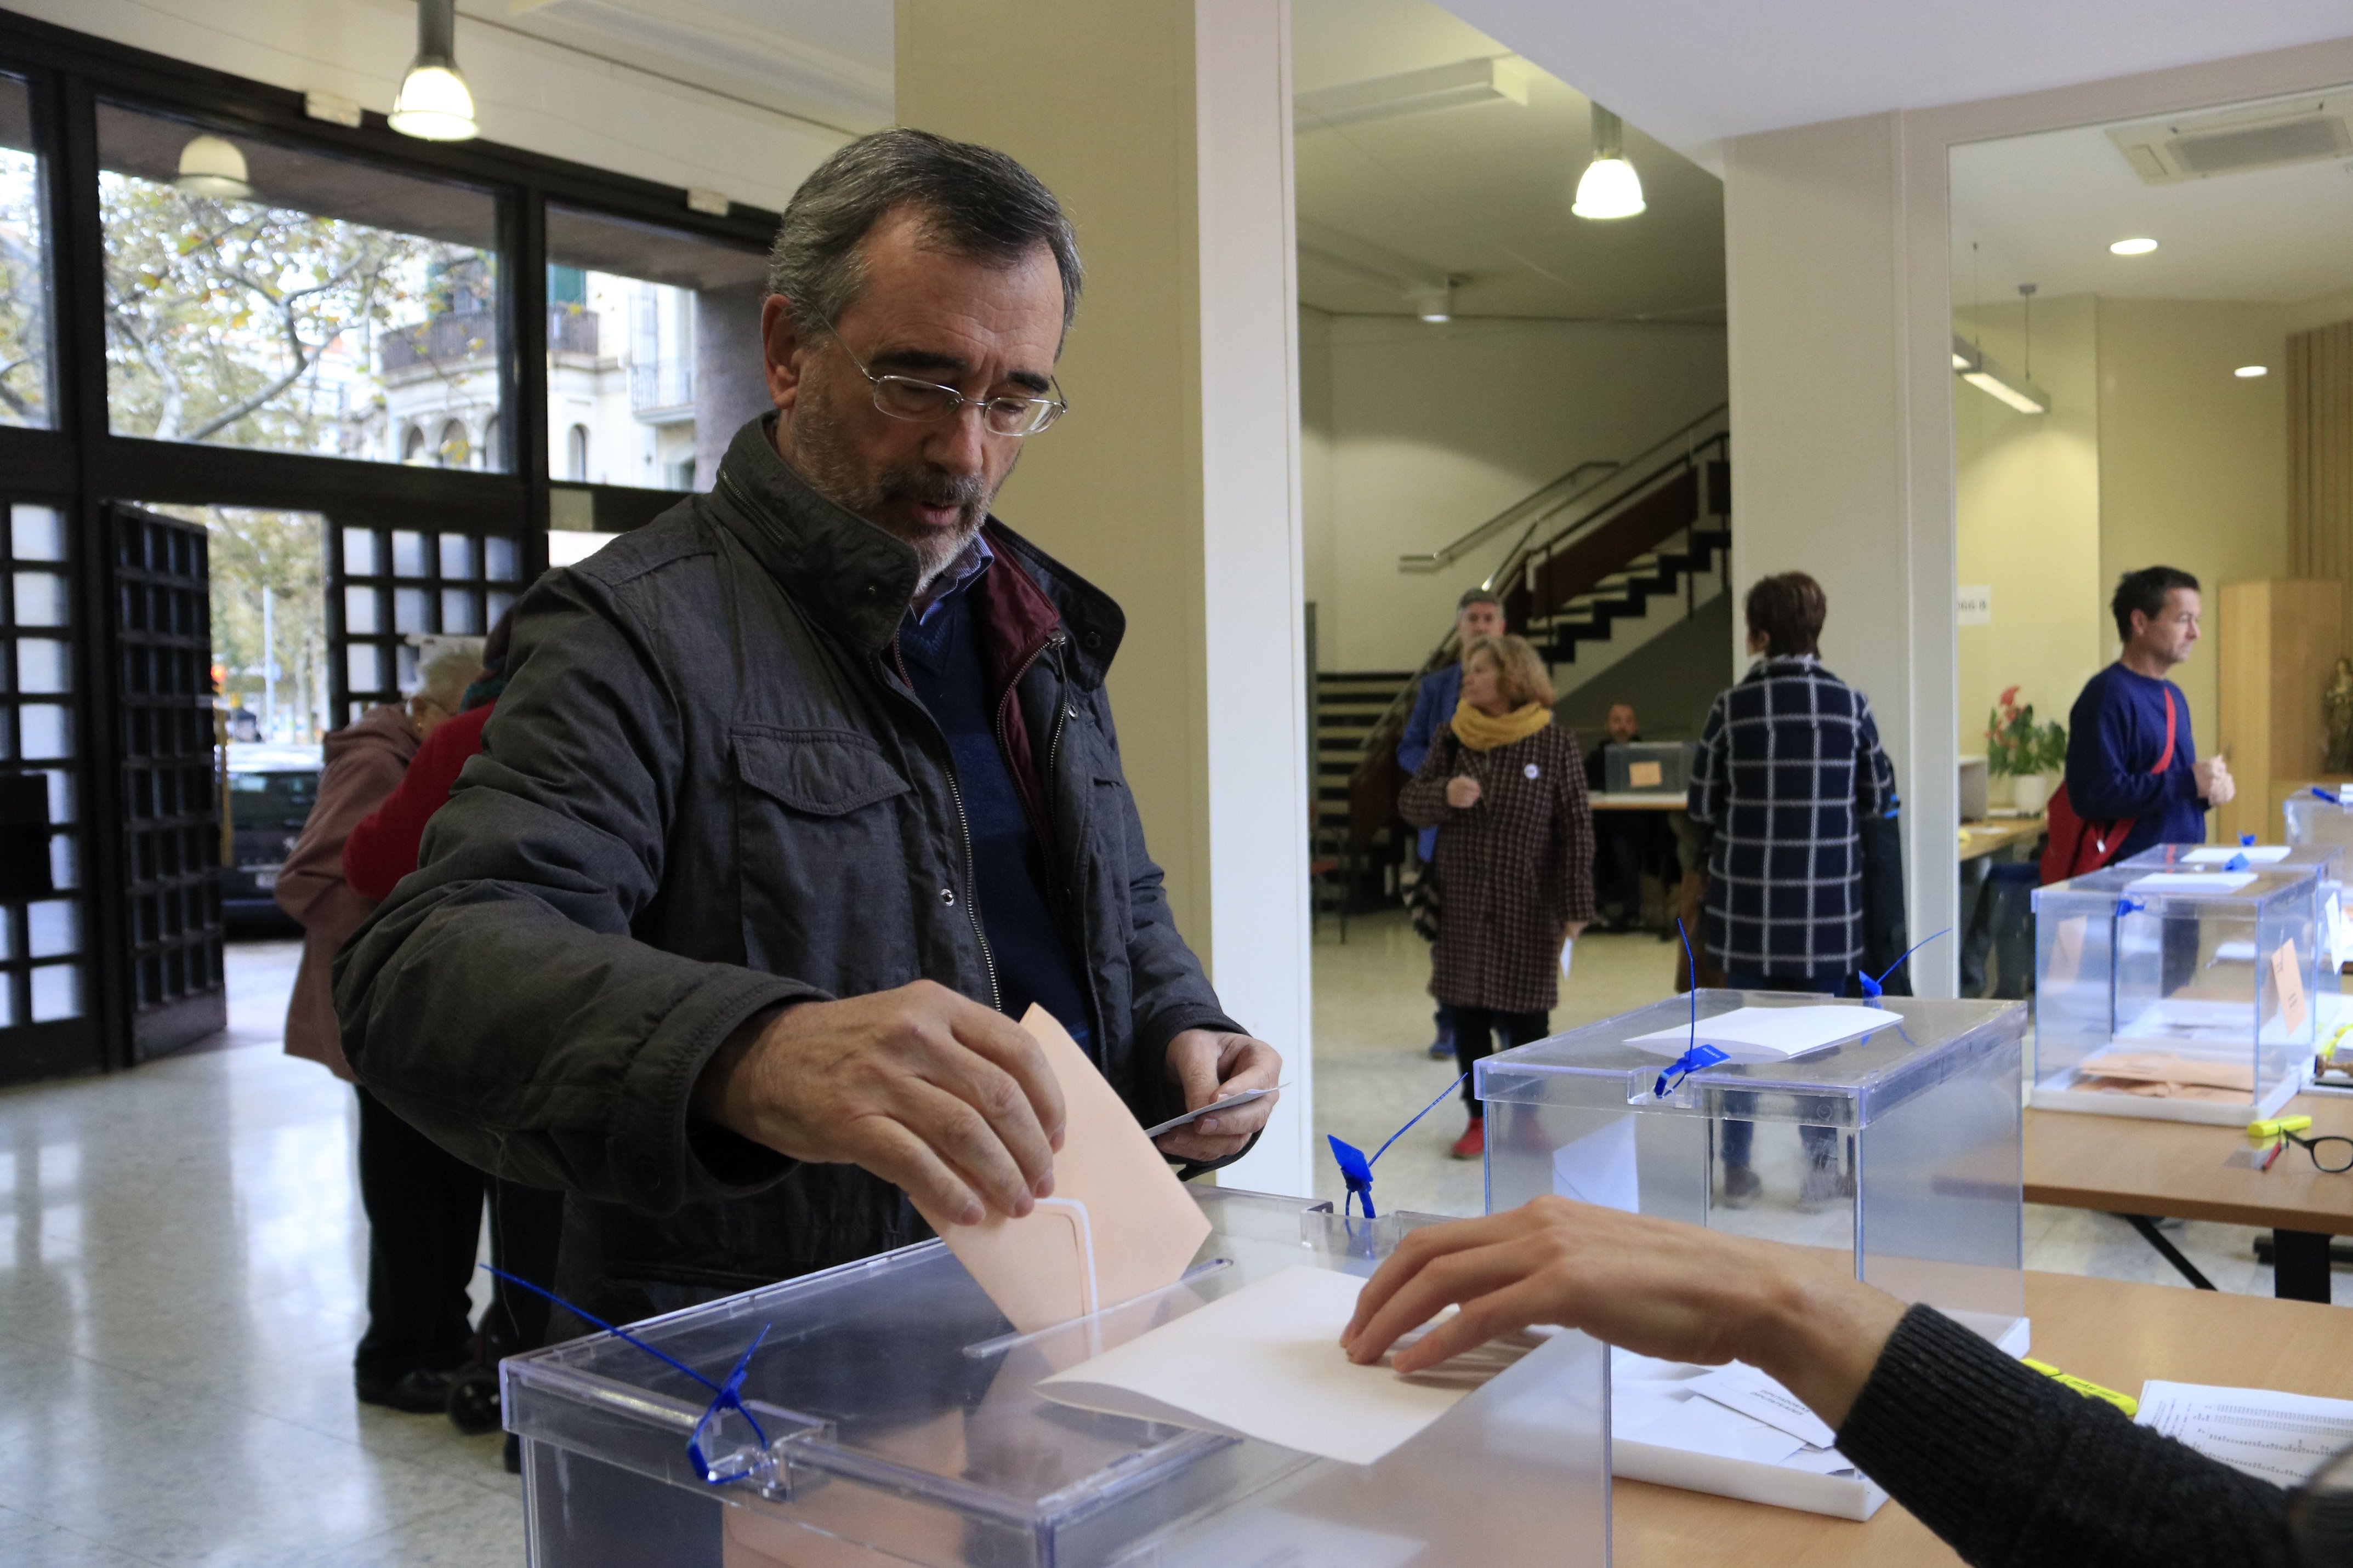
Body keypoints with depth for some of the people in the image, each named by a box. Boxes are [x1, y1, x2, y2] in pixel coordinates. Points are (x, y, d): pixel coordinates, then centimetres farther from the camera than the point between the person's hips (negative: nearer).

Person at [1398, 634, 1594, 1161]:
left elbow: (1577, 830, -5)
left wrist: (1575, 908, -8)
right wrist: (1444, 794, -16)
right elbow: (1410, 804, 7)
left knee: (1524, 1018, 5)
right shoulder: (1453, 741, 5)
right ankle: (1480, 1117, 20)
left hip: (1528, 908, -3)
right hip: (1462, 905, 3)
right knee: (1468, 1014, 7)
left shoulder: (1556, 745, -6)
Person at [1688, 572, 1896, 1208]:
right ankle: (1819, 1168, 17)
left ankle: (1737, 1171, 17)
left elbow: (1704, 807, -2)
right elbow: (1879, 799, 4)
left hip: (1748, 900, 0)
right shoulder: (1850, 704, -4)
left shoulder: (1731, 707, -7)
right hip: (1827, 904, 0)